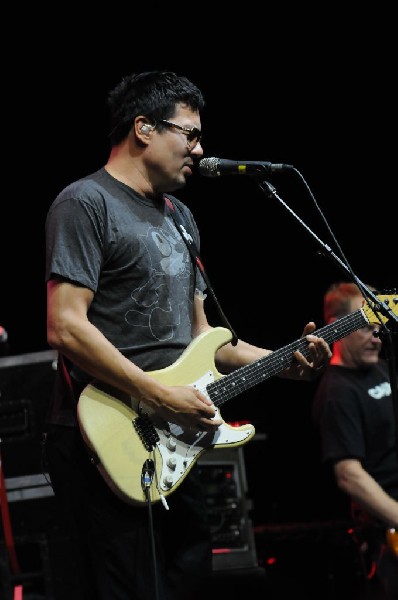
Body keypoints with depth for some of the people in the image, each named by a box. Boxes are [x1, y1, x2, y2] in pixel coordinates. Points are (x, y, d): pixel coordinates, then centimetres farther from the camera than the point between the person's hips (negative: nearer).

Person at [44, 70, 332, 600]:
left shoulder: (180, 216, 21)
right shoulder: (86, 203, -8)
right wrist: (162, 398, -19)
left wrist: (283, 362, 12)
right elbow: (66, 326, -19)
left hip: (171, 444, 9)